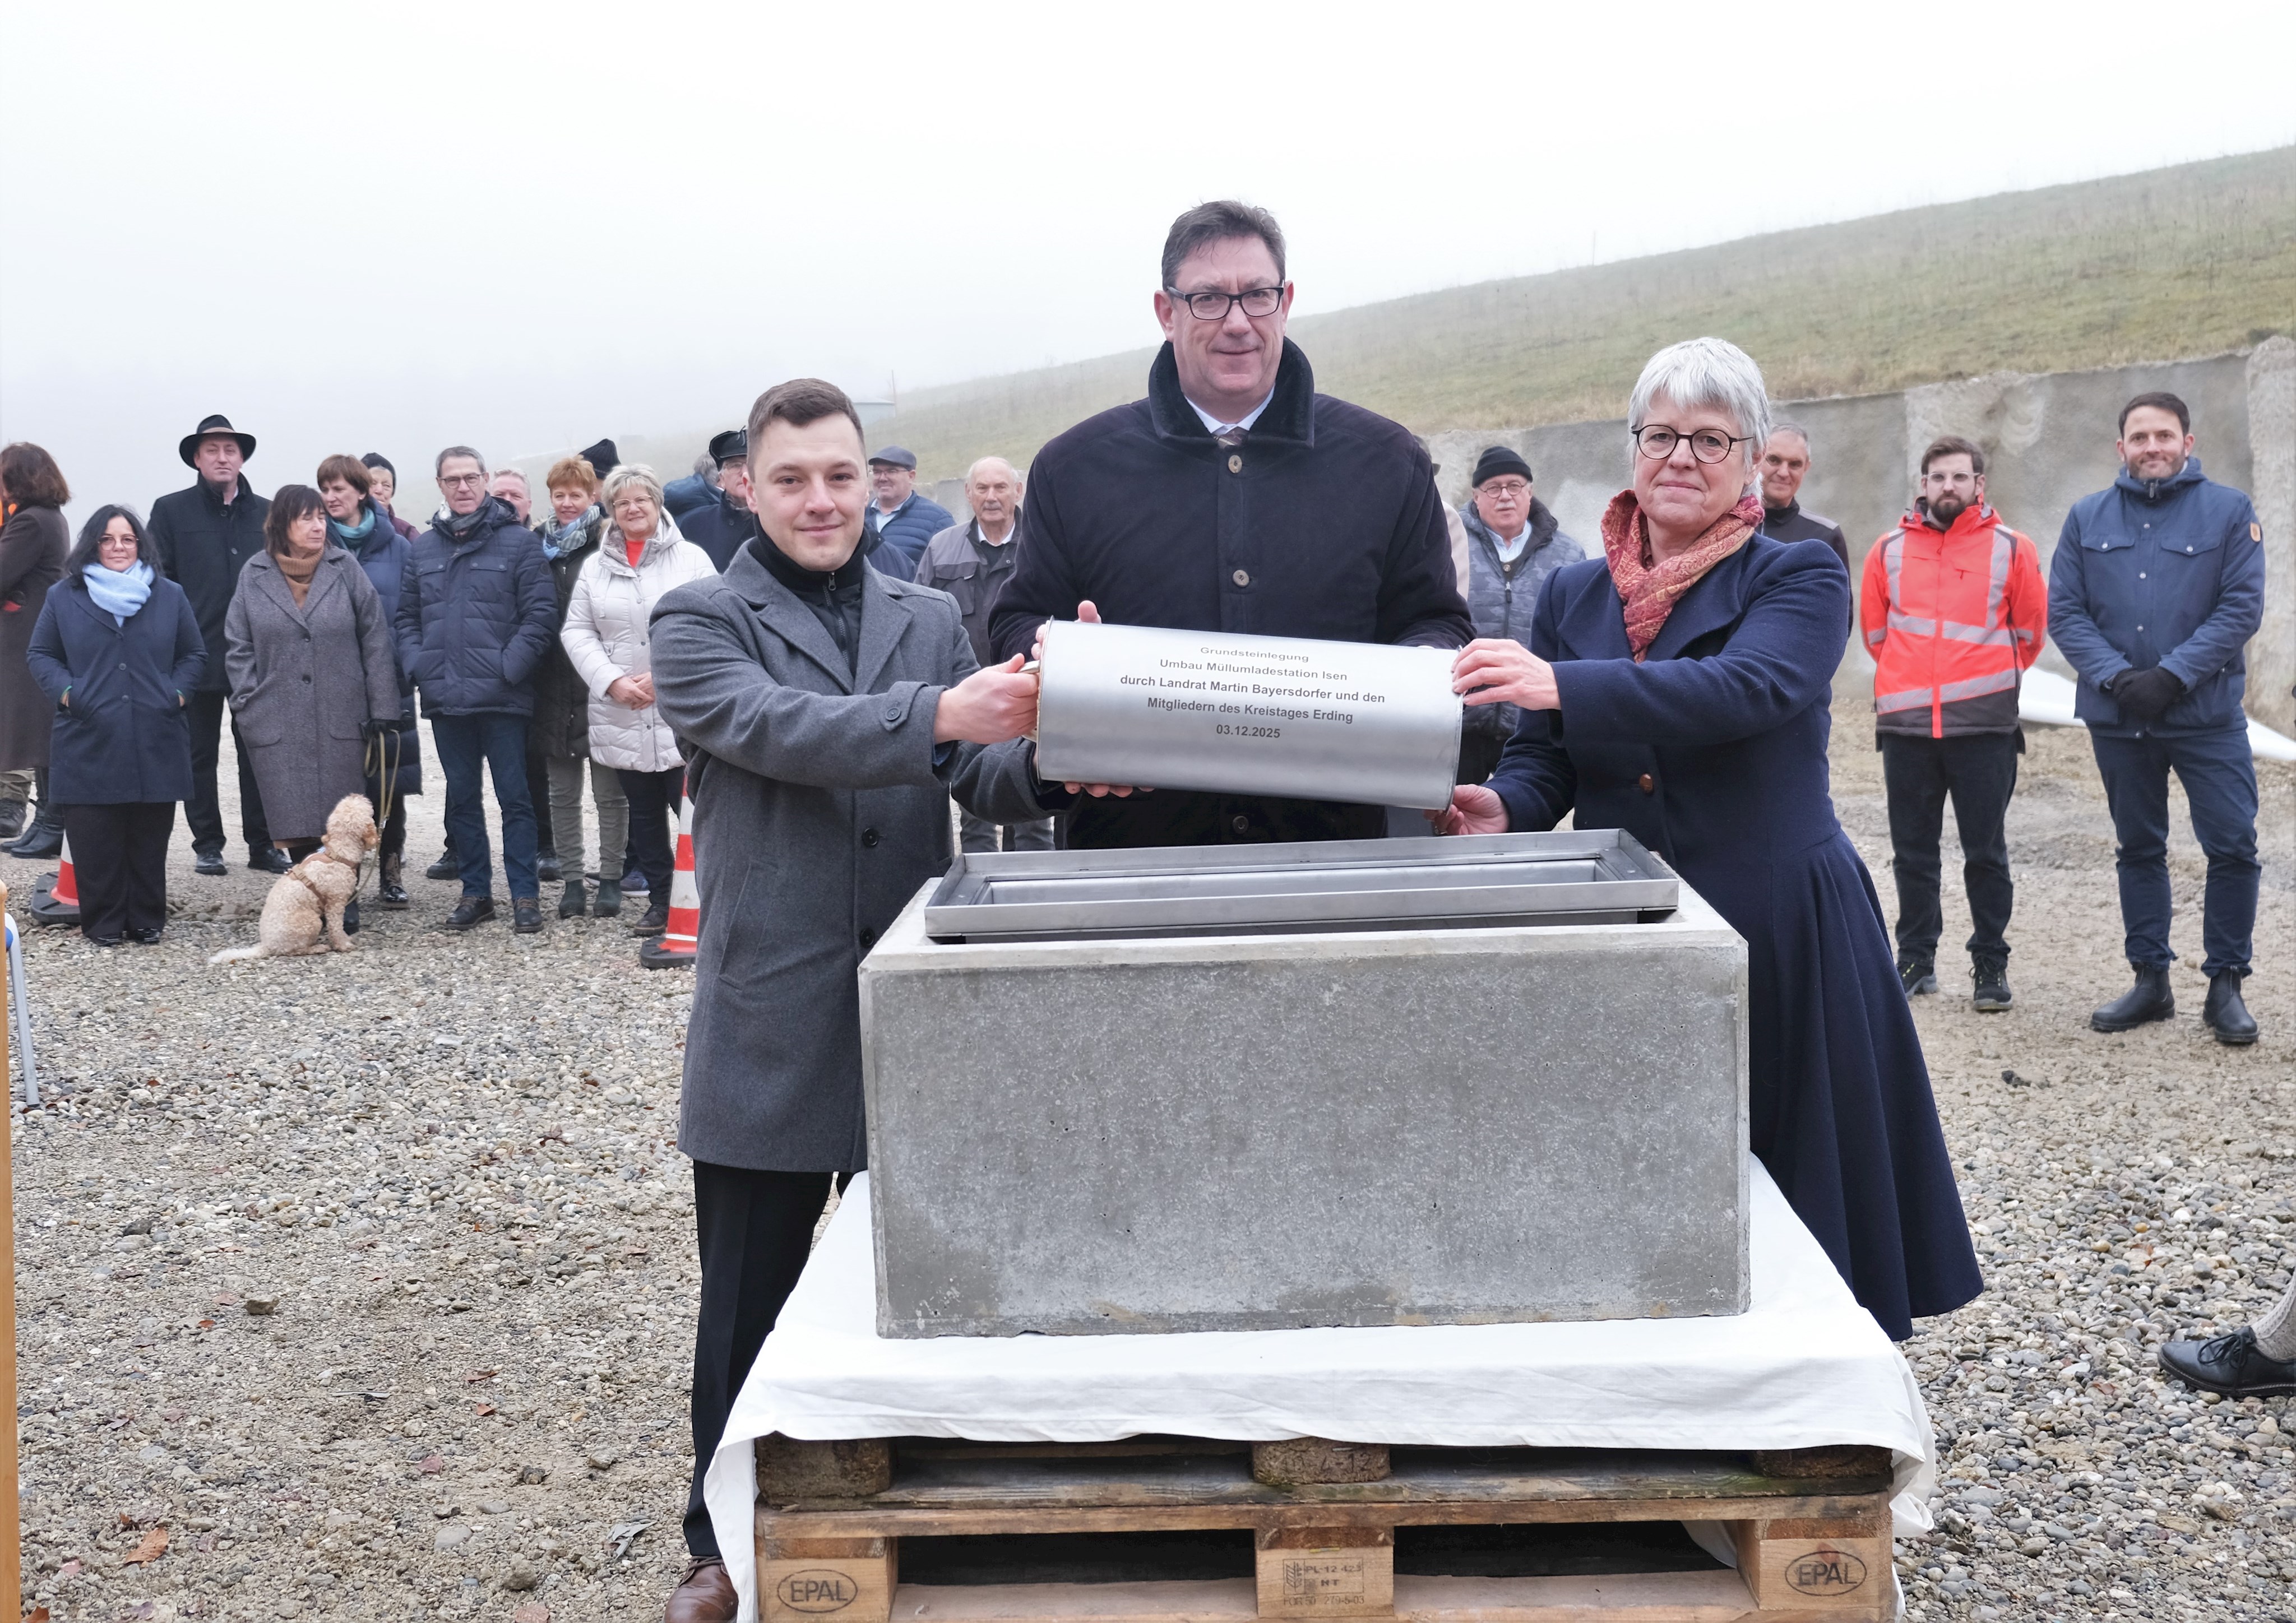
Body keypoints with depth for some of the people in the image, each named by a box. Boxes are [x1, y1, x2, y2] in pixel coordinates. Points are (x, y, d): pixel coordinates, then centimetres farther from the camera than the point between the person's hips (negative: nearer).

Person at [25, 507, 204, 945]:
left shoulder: (170, 597, 9)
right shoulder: (64, 598, 6)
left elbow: (194, 656, 14)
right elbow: (40, 655, 11)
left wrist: (179, 694, -2)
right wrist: (66, 692, -6)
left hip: (155, 745, 1)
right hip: (89, 744, -1)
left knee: (149, 840, 6)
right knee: (95, 842, 0)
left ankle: (147, 921, 15)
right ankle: (103, 923, 10)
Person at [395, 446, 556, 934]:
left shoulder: (519, 541, -2)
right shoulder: (423, 547, 12)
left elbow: (540, 613, -8)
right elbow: (406, 617, 16)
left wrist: (509, 669, -14)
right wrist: (419, 666, 1)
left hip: (502, 699, -5)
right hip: (445, 699, 5)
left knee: (514, 797, -1)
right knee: (461, 798, 11)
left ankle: (525, 894, 5)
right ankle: (476, 892, 19)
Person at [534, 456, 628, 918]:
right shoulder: (540, 546, 9)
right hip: (554, 686, 5)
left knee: (609, 792, 4)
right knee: (562, 793, 9)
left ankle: (610, 879, 12)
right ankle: (572, 880, 17)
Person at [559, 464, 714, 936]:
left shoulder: (690, 559, 1)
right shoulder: (595, 566, 10)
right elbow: (577, 632, 7)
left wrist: (663, 676, -13)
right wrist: (613, 682, -8)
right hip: (622, 717, 4)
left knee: (692, 811, -6)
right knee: (644, 812, 11)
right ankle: (660, 901, 21)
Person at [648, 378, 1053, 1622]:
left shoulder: (930, 621, 12)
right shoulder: (700, 622, 0)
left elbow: (982, 783, 2)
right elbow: (774, 727, -20)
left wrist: (1046, 757, -23)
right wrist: (937, 715, -37)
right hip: (771, 1025, -3)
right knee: (748, 1304, 8)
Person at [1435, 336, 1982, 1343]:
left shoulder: (1799, 579, -2)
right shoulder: (1571, 596, 11)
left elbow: (1751, 686, -22)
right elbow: (1542, 760, 9)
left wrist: (1564, 685, -33)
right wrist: (1503, 809, -16)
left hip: (1778, 931, -3)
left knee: (1785, 1199, 3)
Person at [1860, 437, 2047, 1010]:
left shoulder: (2011, 550, 2)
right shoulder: (1889, 551, 7)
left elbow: (2030, 632, 10)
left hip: (1984, 726, -2)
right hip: (1905, 725, 2)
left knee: (1986, 853, 2)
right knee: (1912, 853, 9)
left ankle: (1990, 964, 11)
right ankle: (1916, 959, 19)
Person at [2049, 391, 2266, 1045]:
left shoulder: (2228, 510, -1)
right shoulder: (2087, 518, 6)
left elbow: (2241, 606, -8)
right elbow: (2065, 610, 0)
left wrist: (2171, 676, -16)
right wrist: (2117, 677, -13)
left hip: (2207, 714, -2)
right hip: (2117, 718, 3)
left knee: (2233, 846, -5)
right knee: (2138, 849, 11)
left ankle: (2226, 984, 8)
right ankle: (2150, 980, 21)